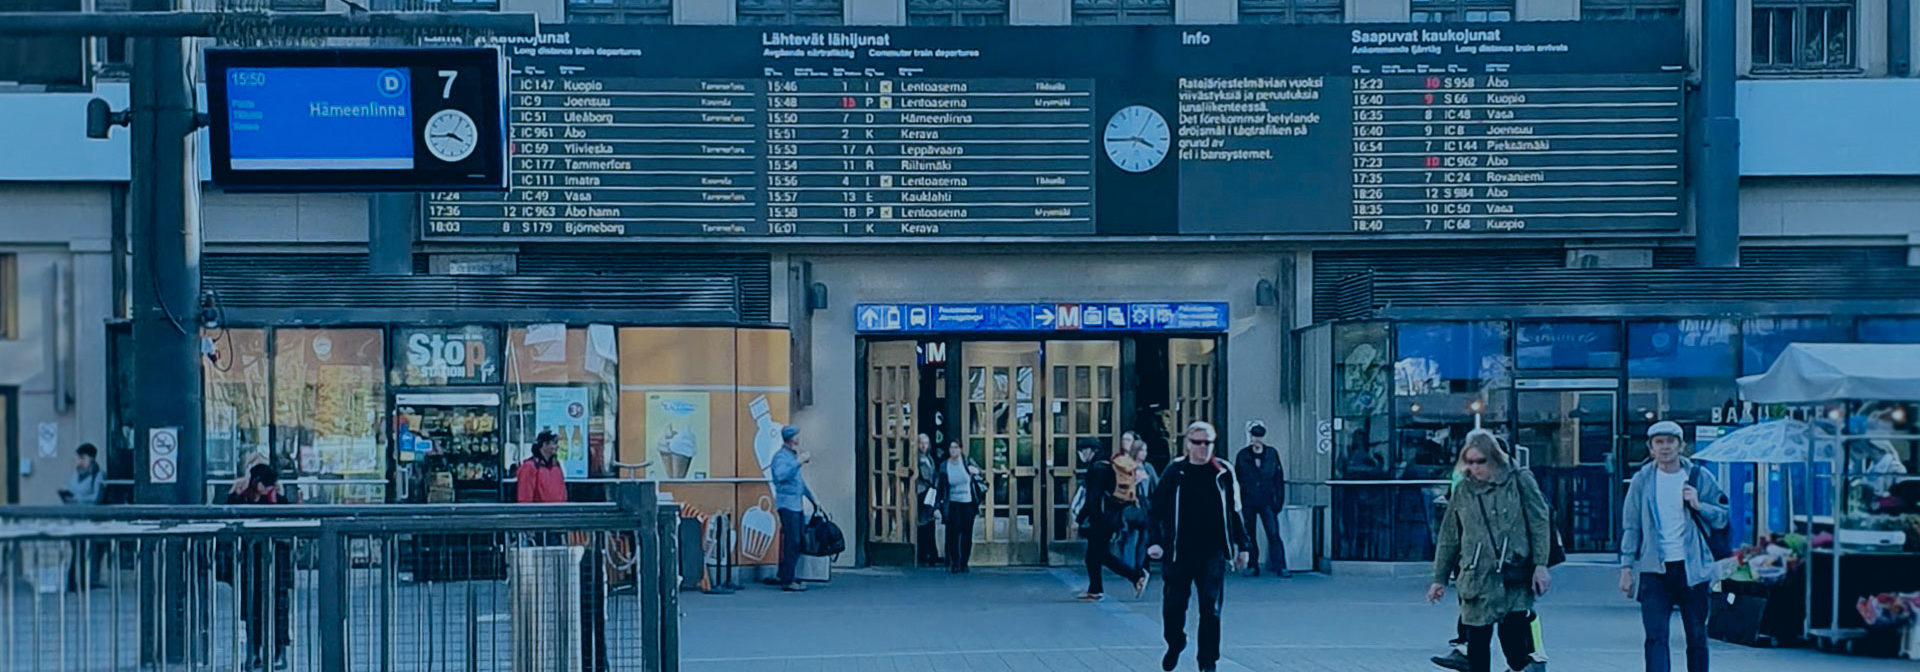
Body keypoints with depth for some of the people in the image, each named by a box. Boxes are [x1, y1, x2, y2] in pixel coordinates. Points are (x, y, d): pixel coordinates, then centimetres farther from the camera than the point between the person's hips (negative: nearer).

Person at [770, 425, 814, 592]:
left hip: (798, 505, 9)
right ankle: (787, 581, -9)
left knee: (798, 543, 8)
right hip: (787, 504, -9)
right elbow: (781, 475, -28)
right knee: (792, 543, -11)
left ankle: (784, 576, 15)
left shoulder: (793, 456, 20)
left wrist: (811, 497, 30)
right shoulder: (781, 457, -9)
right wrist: (799, 462, -30)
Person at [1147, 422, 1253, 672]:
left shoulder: (1223, 473, 4)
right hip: (1179, 552, 0)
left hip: (1213, 552, 0)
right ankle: (1175, 645, 35)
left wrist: (1242, 546, 11)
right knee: (1174, 605, 8)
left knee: (1211, 608, -6)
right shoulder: (1174, 473, 1)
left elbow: (1234, 512, 12)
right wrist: (1154, 541, -8)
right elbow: (1156, 510, 4)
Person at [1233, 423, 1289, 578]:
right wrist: (1237, 500, 3)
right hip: (1248, 502, 1)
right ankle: (1252, 567, 12)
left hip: (1267, 501, -1)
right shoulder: (1243, 456, 6)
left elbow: (1279, 479, 8)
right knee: (1249, 535, 4)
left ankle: (1280, 567, -8)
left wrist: (1279, 500, 1)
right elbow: (1236, 479, 9)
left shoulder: (1272, 455, 6)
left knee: (1273, 534, -9)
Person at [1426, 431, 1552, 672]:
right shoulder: (1464, 491, 9)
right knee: (1477, 643, 3)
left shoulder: (1520, 482, 1)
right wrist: (1440, 578, 15)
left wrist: (1540, 565, -6)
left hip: (1515, 578, -3)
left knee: (1514, 637, -10)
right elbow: (1449, 537, 15)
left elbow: (1539, 525, 2)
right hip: (1477, 579, 3)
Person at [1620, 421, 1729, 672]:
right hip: (1654, 570, 0)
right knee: (1656, 637, -9)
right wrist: (1627, 567, 3)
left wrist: (1698, 505, -12)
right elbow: (1630, 526, 9)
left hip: (1692, 568, 0)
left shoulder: (1700, 478, 3)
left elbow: (1723, 518, 6)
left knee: (1697, 637, 8)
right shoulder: (1643, 480, 5)